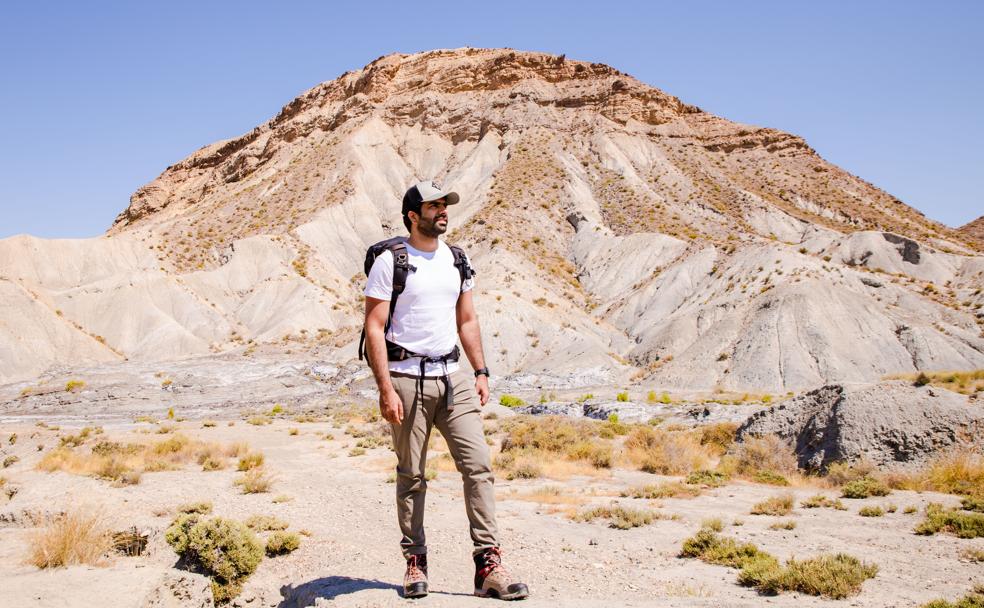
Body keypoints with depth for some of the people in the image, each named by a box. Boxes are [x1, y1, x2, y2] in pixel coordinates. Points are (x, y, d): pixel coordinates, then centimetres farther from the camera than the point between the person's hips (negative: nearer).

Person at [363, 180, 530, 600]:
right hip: (407, 378, -4)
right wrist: (386, 390, -14)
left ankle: (488, 565, -2)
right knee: (412, 475, 4)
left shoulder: (456, 260, 12)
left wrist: (481, 371, 10)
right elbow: (374, 329, -8)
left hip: (452, 377, 5)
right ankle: (415, 563, 18)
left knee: (478, 464, -5)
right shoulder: (390, 262, -4)